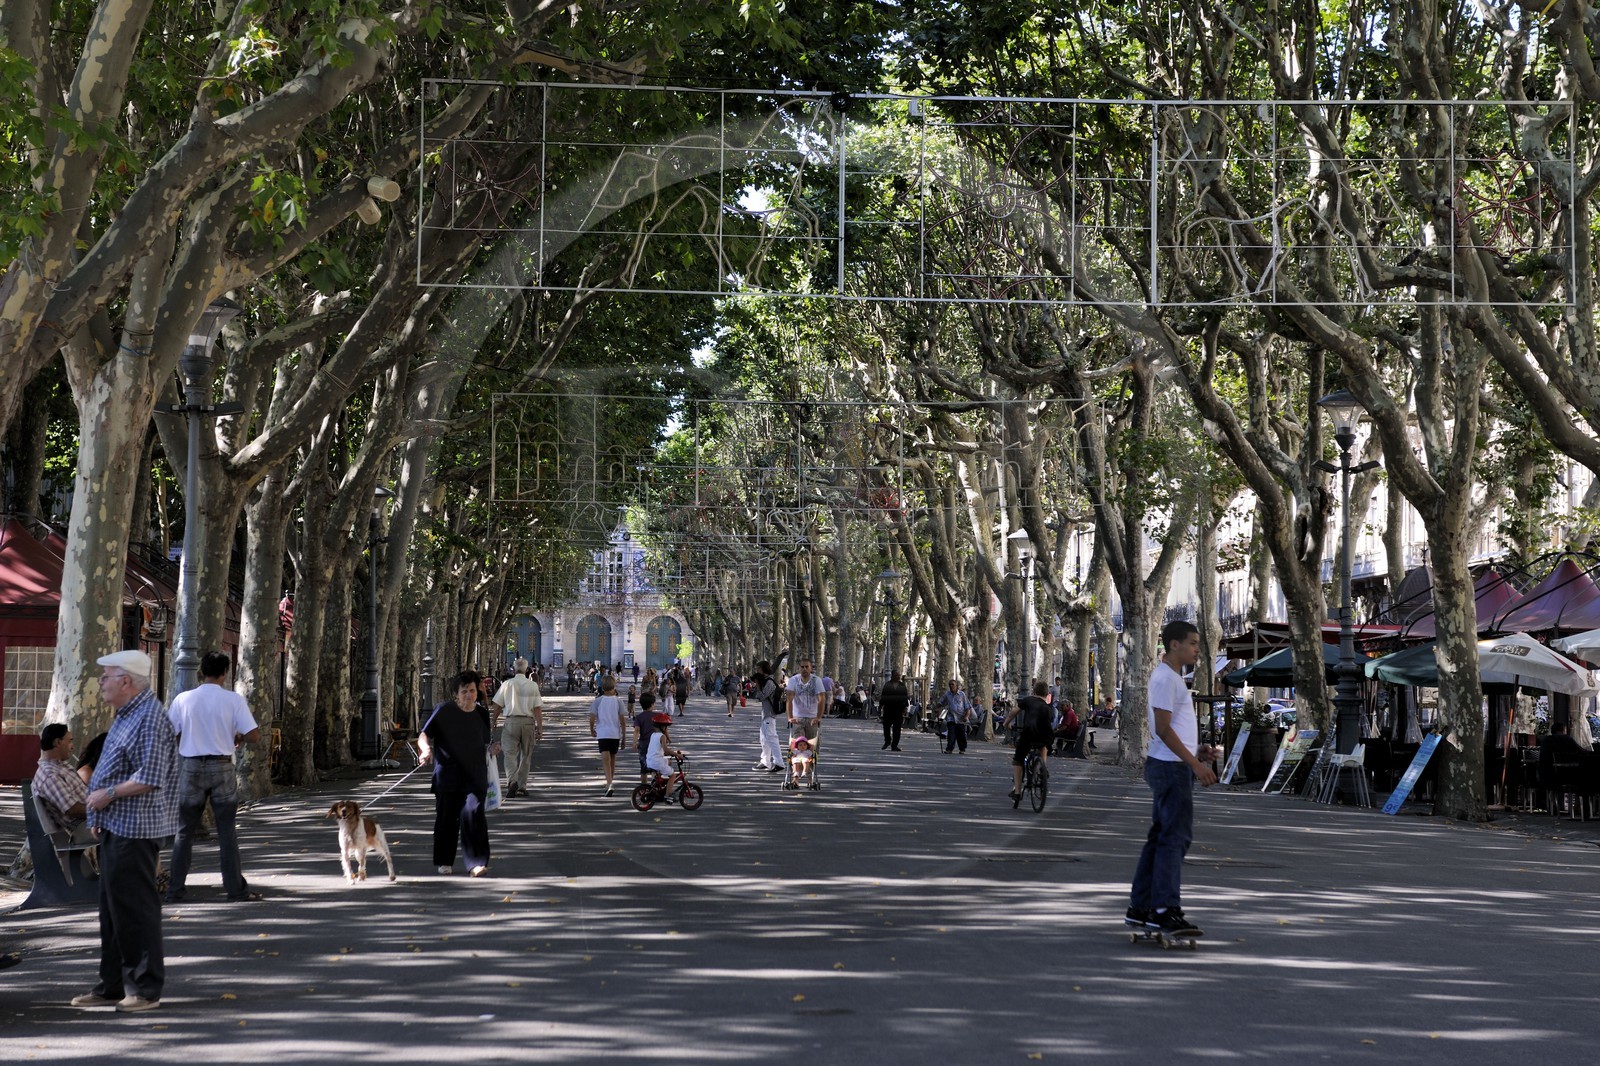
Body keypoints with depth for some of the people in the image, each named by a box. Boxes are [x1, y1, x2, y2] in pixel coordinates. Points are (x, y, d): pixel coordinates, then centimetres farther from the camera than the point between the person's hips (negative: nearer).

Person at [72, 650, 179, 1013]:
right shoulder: (126, 715, 16)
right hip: (115, 826, 11)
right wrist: (100, 814, 16)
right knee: (112, 906, 15)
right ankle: (113, 985, 23)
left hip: (135, 829, -11)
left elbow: (150, 778, -24)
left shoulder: (150, 717, -17)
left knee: (134, 907, -5)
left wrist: (109, 794, -16)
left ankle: (145, 987, 2)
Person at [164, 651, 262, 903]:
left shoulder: (183, 699, -3)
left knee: (184, 832, 9)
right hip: (222, 768, -1)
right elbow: (254, 735, -10)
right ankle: (236, 889, 7)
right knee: (226, 832, 6)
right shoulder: (233, 700, -6)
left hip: (191, 768, 1)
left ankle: (174, 890, 10)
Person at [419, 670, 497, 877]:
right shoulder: (444, 711, -3)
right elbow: (424, 736, -6)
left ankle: (476, 863, -13)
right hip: (447, 773, -2)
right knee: (446, 817, 5)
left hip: (474, 775, 2)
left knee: (473, 813, -13)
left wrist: (491, 749, 1)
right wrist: (426, 749, -27)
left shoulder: (481, 714, 9)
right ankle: (445, 861, 24)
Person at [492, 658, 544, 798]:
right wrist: (540, 728, 0)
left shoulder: (507, 684, -1)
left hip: (511, 721, -1)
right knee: (525, 755, 13)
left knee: (510, 754, -1)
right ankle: (522, 786, 16)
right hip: (528, 722, 1)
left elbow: (497, 706, 3)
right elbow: (538, 708, -3)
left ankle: (512, 781, -24)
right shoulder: (533, 685, 0)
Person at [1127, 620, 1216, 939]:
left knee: (1160, 837, 12)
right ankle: (1166, 910, -16)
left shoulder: (1171, 677, 19)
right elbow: (1163, 729, -19)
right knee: (1175, 837, -13)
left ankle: (1140, 908, 15)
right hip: (1172, 768, -11)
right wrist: (1195, 763, -20)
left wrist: (1197, 749, 14)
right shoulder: (1165, 678, -13)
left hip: (1169, 768, 11)